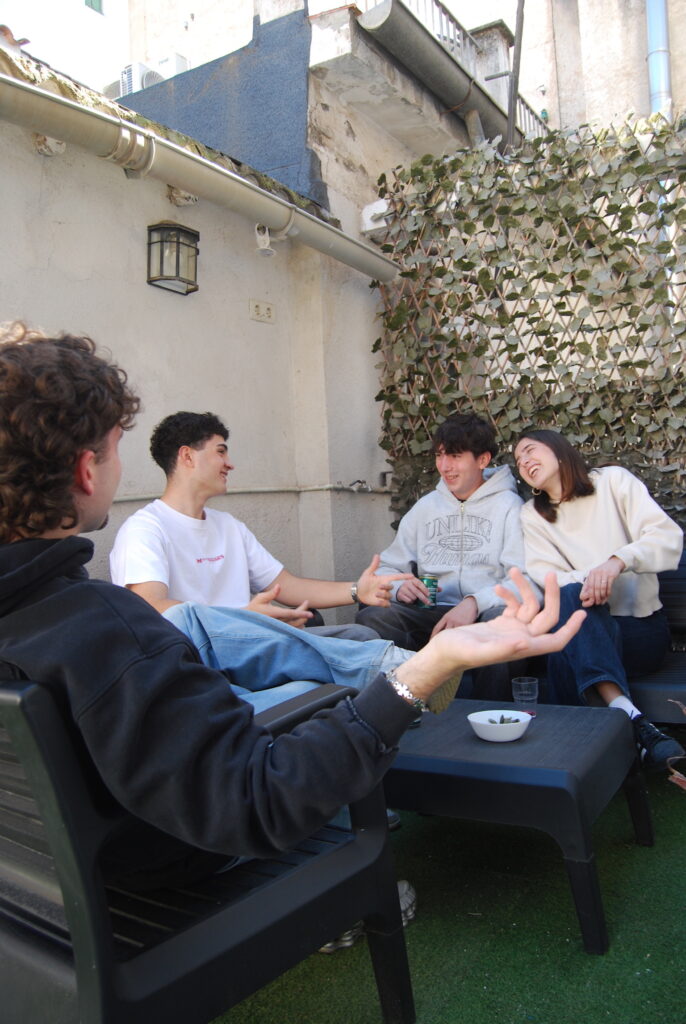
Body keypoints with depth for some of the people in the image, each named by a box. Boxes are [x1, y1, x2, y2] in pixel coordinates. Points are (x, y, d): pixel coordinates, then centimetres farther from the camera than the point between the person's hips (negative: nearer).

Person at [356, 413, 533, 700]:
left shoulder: (508, 506, 5)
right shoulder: (425, 507, 20)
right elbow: (388, 567, 18)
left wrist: (475, 602, -25)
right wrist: (398, 587, -6)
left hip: (487, 613, -3)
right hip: (433, 612, 3)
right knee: (370, 619, -26)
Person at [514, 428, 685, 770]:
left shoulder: (613, 481, 5)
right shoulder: (532, 515, 12)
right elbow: (546, 579, -4)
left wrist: (619, 560, -29)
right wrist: (587, 580, -27)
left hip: (642, 627, -1)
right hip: (587, 627, 1)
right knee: (571, 597, -35)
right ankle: (632, 719, -45)